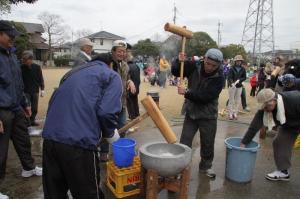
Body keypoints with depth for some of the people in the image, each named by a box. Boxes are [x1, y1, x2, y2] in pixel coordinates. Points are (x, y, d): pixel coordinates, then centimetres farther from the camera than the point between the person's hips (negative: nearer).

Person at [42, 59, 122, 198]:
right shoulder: (112, 76, 7)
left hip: (50, 138, 7)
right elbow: (106, 112, -9)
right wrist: (110, 134, 12)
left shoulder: (74, 73, 26)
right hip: (79, 141, -6)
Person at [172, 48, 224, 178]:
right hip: (191, 113, 2)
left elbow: (205, 97, -27)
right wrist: (179, 62, -17)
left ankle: (206, 166, 38)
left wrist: (186, 93, -29)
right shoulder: (194, 67, -8)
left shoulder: (219, 78, -18)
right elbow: (175, 72, 2)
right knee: (184, 143, 7)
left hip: (208, 116, -2)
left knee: (207, 144, 15)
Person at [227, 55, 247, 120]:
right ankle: (230, 114, 6)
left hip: (239, 86, 3)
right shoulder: (232, 68, -7)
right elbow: (229, 77, -15)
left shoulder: (243, 69, 2)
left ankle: (235, 113, 16)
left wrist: (239, 80, -15)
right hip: (232, 86, -3)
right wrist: (231, 83, -33)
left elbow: (244, 77, 5)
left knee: (237, 100, 7)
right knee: (231, 100, 0)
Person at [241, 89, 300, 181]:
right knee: (279, 143, -2)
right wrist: (244, 143, -25)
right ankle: (283, 171, 12)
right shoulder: (263, 109, -26)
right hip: (287, 125, 4)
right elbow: (254, 126, -24)